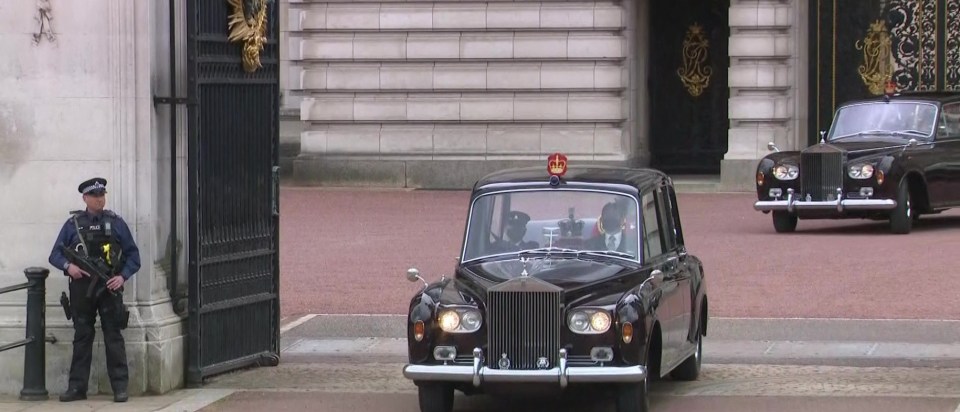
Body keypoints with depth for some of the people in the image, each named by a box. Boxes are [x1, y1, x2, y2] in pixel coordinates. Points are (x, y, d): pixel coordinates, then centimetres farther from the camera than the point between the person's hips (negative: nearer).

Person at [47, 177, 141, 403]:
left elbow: (133, 255, 6)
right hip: (81, 289, 1)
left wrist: (123, 276, -10)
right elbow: (55, 255, 7)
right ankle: (77, 387, 10)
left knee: (113, 337, -2)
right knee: (82, 338, 6)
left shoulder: (116, 223, 6)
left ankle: (120, 387, -1)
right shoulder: (73, 224, 7)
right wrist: (68, 266, -14)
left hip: (109, 288, -1)